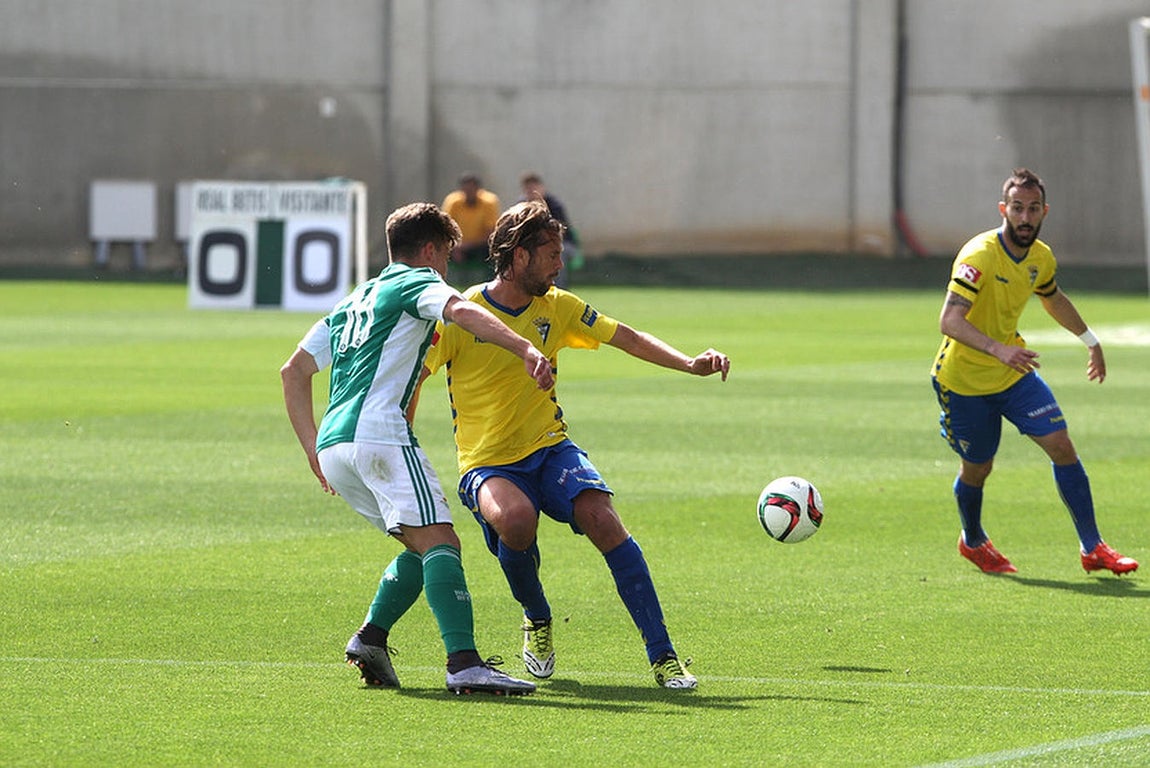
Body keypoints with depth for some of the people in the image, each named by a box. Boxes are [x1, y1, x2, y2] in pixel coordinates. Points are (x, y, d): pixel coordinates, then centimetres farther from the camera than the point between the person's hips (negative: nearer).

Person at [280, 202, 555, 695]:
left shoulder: (352, 302, 30)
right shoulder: (416, 282, 8)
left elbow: (294, 371, 31)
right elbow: (462, 312, -15)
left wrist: (313, 449, 30)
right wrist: (526, 350, -28)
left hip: (333, 449, 8)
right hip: (378, 433, -8)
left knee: (422, 546, 17)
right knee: (439, 541, -18)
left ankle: (371, 638, 2)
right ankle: (464, 663, -34)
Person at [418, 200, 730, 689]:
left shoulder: (556, 308, 4)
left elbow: (628, 339, 6)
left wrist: (690, 364, -9)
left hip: (549, 448, 3)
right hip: (488, 463, -3)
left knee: (602, 519, -24)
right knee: (516, 518, -36)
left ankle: (662, 656, -20)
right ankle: (536, 620, -3)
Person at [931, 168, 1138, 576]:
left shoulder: (1041, 258, -4)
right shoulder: (979, 256, -27)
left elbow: (1054, 299, 21)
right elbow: (949, 321, -37)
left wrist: (1091, 340, 29)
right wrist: (998, 349, -51)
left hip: (1016, 374, 5)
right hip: (965, 380, -5)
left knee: (1062, 446, -8)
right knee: (977, 468, 8)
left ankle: (1093, 549, -2)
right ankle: (973, 541, 39)